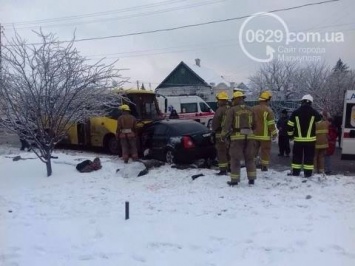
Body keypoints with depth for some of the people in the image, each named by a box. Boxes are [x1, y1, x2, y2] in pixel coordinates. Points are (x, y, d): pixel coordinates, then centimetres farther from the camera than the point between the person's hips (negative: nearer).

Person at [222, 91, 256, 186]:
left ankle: (234, 180, 6)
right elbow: (254, 125, 12)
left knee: (235, 159, 4)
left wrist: (224, 135, -1)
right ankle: (251, 179, 16)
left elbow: (227, 124, -10)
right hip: (249, 136, 4)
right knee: (249, 158, 14)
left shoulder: (232, 110, -7)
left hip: (237, 136, -4)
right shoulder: (250, 110, 7)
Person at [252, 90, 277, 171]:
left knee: (253, 150, 14)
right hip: (265, 135, -5)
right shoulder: (268, 110, -13)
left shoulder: (253, 109, 6)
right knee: (265, 151, 5)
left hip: (254, 135, 5)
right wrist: (274, 133, -3)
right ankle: (264, 166, 9)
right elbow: (271, 124, -13)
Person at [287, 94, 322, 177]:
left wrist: (290, 134, 14)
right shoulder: (314, 112, -3)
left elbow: (290, 125, 0)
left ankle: (295, 171, 12)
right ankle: (308, 172, 7)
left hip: (298, 139, 0)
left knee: (297, 156, 10)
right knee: (309, 156, 6)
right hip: (310, 139, 0)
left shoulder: (296, 112, -3)